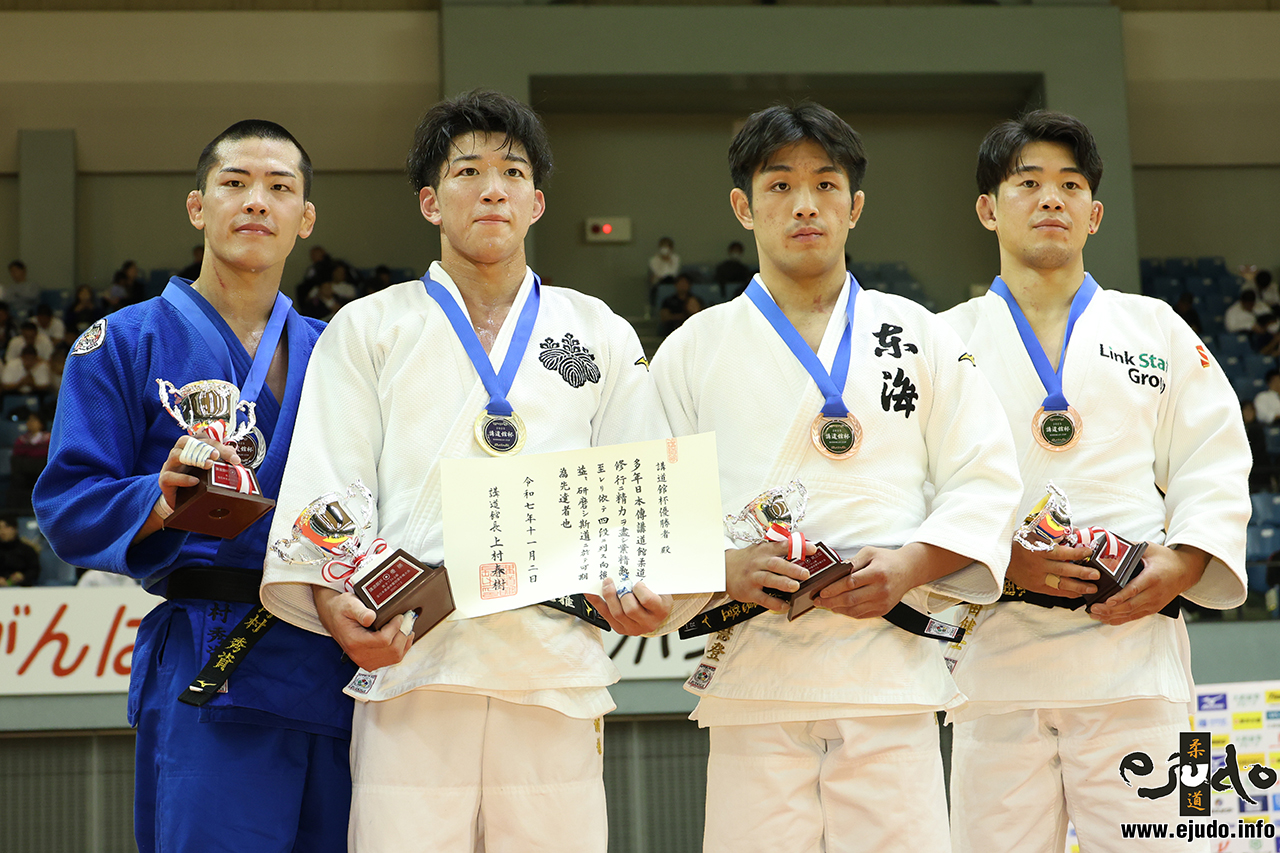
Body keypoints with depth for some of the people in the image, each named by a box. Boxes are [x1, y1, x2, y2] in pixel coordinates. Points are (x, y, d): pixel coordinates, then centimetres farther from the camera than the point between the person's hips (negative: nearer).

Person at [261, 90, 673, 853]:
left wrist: (645, 588, -7)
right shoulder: (368, 329, 14)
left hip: (555, 667, 1)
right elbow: (325, 487, 5)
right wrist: (332, 597, -12)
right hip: (410, 664, -1)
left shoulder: (603, 337, 18)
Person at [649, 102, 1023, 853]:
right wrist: (724, 569, -12)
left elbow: (984, 483, 7)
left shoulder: (921, 338, 13)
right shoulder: (693, 351, 12)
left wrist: (908, 568, -10)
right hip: (754, 670, 0)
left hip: (890, 666, 0)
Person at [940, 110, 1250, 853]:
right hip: (995, 647, 0)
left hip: (1134, 638, 0)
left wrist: (1183, 563, -8)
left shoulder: (1157, 332, 15)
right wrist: (1001, 557, -13)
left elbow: (1214, 468, 11)